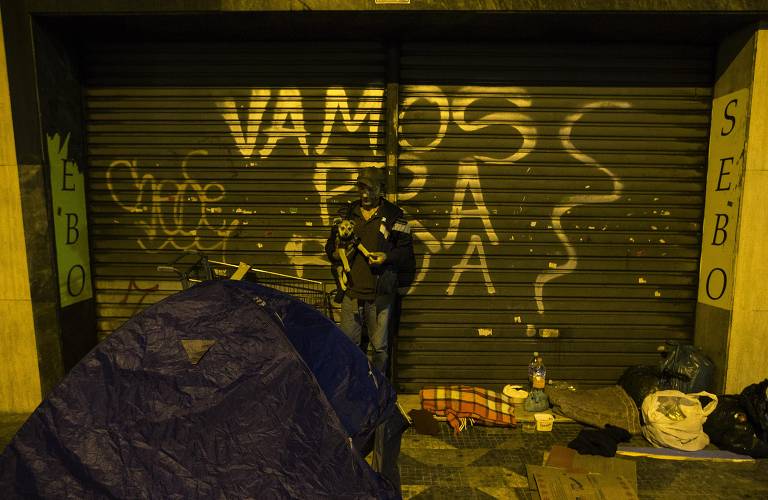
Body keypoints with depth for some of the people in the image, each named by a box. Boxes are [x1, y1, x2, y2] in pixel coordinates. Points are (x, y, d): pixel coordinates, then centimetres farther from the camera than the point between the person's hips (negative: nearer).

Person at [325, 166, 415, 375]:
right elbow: (330, 245, 16)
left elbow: (406, 251, 2)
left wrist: (387, 257, -17)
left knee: (380, 347, 9)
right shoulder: (346, 213, 10)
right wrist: (336, 253, -6)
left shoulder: (394, 216, 1)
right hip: (351, 293, 3)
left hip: (380, 295, -2)